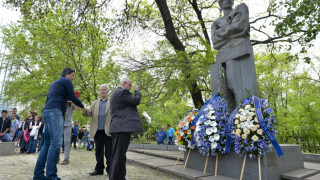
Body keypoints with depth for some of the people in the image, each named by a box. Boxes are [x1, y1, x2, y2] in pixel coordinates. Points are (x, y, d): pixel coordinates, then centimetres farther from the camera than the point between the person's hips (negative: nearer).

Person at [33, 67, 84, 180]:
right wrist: (82, 107, 13)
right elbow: (73, 98, -2)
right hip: (54, 111, -10)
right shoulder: (66, 81, 3)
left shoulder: (54, 83, 29)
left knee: (48, 143, 8)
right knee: (56, 142, -16)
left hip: (46, 111, 10)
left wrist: (65, 102, 28)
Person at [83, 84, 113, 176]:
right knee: (98, 151, 10)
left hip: (108, 130, -3)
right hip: (97, 130, 4)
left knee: (109, 151, 0)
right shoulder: (95, 103, 19)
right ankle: (99, 169, 20)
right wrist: (84, 110, -17)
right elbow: (89, 113, 5)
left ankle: (110, 169, 9)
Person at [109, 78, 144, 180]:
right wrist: (137, 91, 5)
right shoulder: (122, 92, -9)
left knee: (119, 155, 14)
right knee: (119, 155, -7)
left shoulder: (116, 93, 24)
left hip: (119, 127, 11)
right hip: (123, 127, -11)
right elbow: (136, 101, -11)